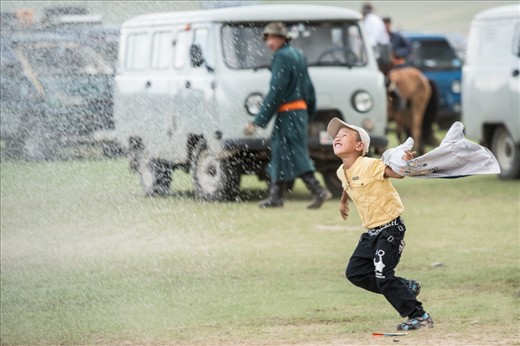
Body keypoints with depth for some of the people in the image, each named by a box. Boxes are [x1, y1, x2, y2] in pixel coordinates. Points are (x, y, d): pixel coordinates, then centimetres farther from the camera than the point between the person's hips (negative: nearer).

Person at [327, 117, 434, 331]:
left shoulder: (370, 165, -18)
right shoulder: (342, 172, 7)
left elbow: (397, 173, -27)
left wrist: (405, 162, -47)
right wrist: (343, 201, 44)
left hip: (390, 228, -9)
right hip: (371, 231, 9)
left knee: (383, 276, -14)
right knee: (355, 272, 7)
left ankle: (419, 316, -4)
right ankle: (406, 287, 17)